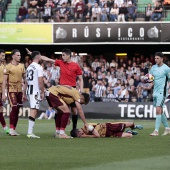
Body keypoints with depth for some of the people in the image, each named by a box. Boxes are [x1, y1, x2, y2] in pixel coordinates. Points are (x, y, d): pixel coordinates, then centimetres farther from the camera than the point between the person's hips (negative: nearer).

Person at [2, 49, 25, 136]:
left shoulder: (22, 66, 10)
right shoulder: (8, 67, -5)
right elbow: (4, 81, -5)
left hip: (20, 90, 5)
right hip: (11, 90, -5)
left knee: (17, 110, 5)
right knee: (14, 108, -14)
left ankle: (13, 129, 11)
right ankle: (11, 129, -10)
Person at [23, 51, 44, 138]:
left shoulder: (29, 67, 15)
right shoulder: (38, 67, -9)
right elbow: (40, 81, -15)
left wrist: (24, 94, 22)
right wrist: (42, 92, -9)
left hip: (28, 90, 9)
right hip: (35, 91, -9)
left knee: (33, 111, 15)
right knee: (33, 111, -10)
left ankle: (30, 132, 14)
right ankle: (30, 132, -16)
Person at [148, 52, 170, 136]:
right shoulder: (153, 67, 9)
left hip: (162, 92, -7)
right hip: (155, 91, 7)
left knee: (158, 110, -15)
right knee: (160, 111, 11)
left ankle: (156, 131, -16)